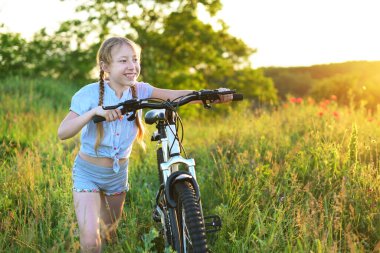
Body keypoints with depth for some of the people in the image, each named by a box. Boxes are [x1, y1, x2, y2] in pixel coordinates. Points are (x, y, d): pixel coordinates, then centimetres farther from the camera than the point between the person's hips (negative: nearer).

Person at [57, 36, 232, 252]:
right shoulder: (90, 94, -20)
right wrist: (94, 111, -43)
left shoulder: (138, 91, -9)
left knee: (109, 234, 20)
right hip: (89, 172, -4)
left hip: (118, 173, 4)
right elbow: (63, 132, -28)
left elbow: (174, 95, -22)